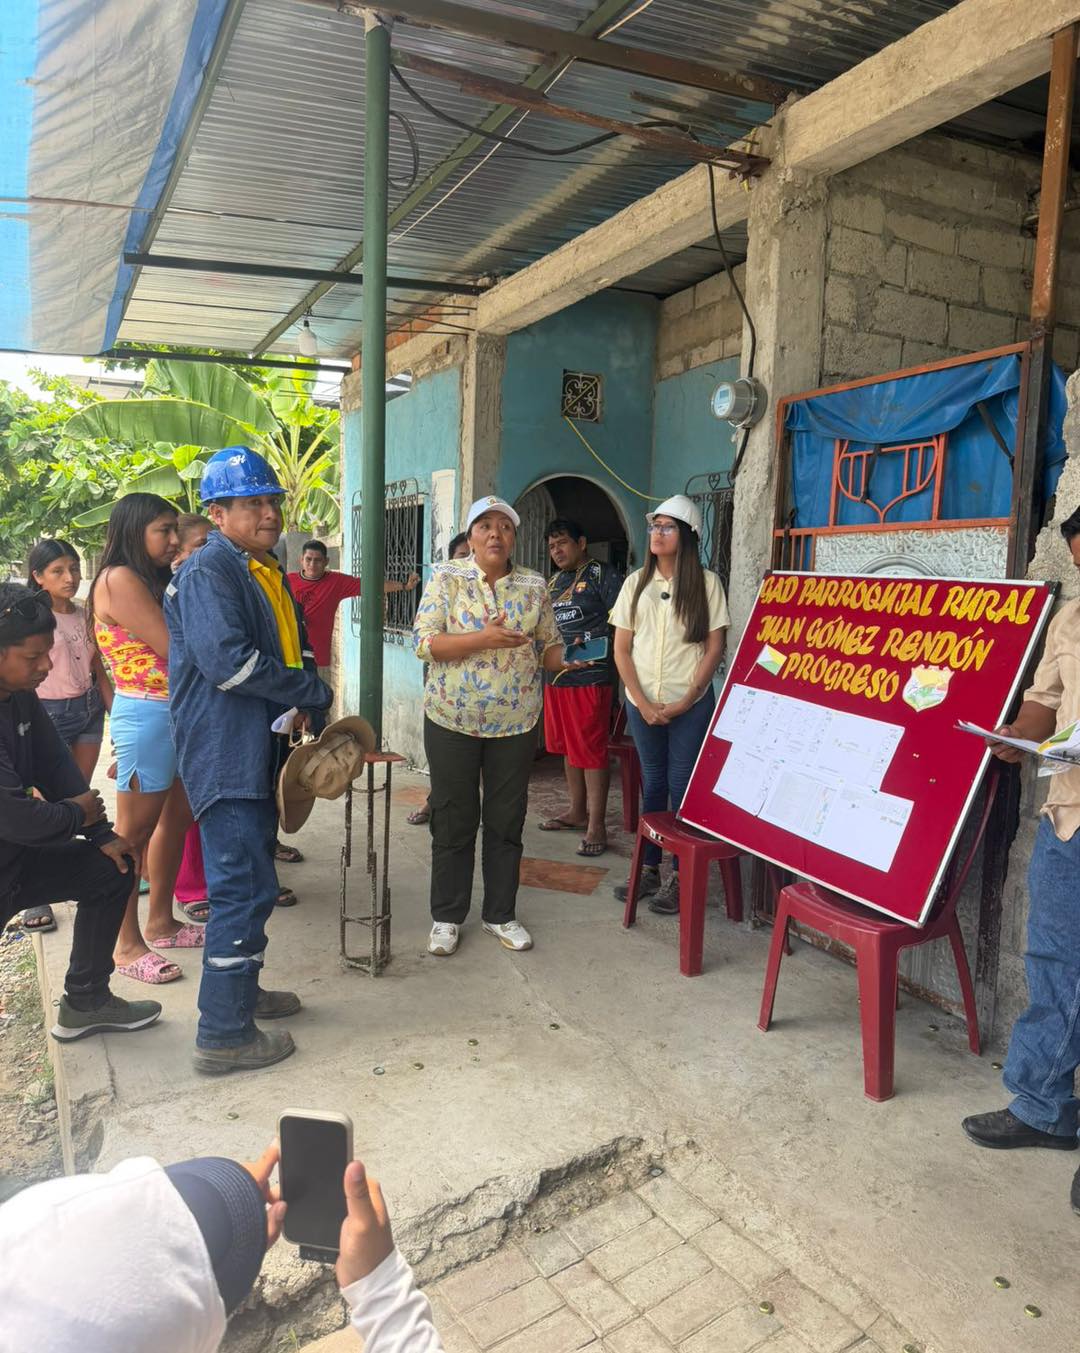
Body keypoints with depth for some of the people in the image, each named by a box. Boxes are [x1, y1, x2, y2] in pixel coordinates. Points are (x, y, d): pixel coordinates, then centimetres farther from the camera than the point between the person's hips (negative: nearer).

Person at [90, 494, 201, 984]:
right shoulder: (120, 580, -12)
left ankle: (160, 921, 31)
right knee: (134, 830, 1)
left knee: (175, 819, 16)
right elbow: (175, 649, -18)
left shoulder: (156, 580, 16)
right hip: (146, 717, -9)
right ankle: (127, 944, 13)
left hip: (179, 713, 9)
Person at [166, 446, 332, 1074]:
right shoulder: (208, 571, -14)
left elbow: (296, 641, 22)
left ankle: (241, 991, 34)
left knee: (251, 876, 18)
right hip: (223, 751, -10)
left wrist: (300, 697, 1)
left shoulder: (269, 572, 16)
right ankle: (224, 1035, 4)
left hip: (259, 746, 10)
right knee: (246, 885, -7)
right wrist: (312, 690, -16)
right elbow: (227, 660, -25)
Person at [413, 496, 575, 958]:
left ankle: (501, 914, 26)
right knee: (453, 821, 7)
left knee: (506, 821, 11)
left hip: (515, 723, 2)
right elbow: (423, 641, -12)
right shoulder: (446, 578, -3)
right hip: (452, 719, -2)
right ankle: (446, 917, 23)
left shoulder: (534, 586, 4)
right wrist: (484, 638, -23)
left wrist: (562, 659, -14)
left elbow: (550, 644, 9)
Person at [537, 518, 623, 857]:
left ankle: (596, 825, 1)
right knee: (567, 749, 15)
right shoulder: (553, 582, 19)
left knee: (591, 752, -6)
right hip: (556, 676, 8)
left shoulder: (603, 575, -5)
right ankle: (577, 812, 27)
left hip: (590, 677, -8)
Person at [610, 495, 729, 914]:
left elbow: (714, 648, -3)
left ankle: (679, 877, 11)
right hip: (642, 704, 3)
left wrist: (685, 702, -10)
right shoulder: (636, 583, 7)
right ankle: (648, 869, 21)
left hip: (690, 705, -3)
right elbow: (621, 649, 5)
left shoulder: (706, 583, -1)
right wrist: (642, 702, -5)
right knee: (652, 785, 11)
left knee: (683, 788, 1)